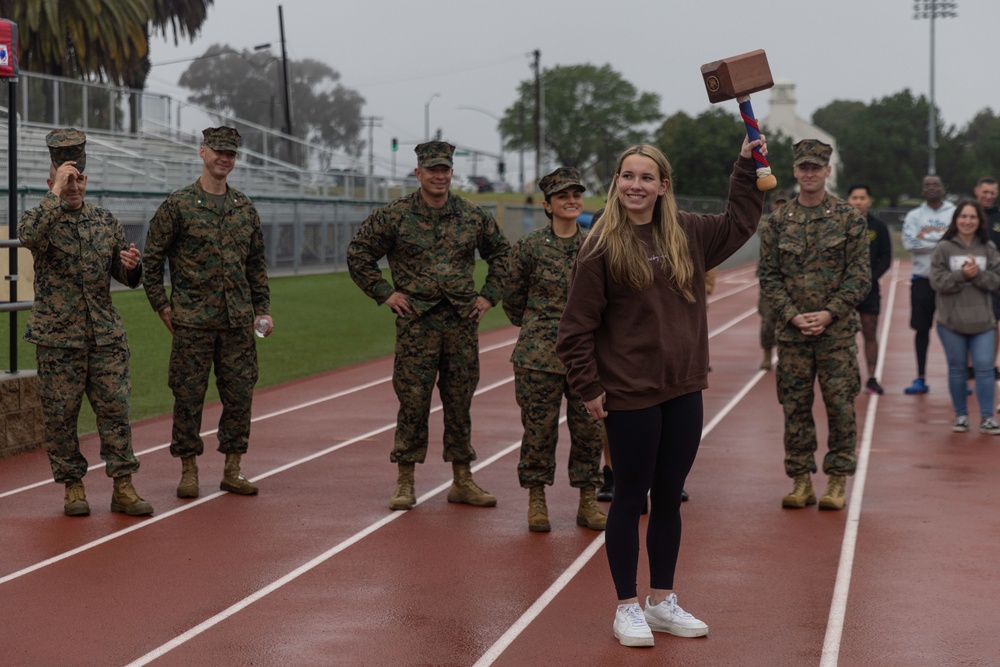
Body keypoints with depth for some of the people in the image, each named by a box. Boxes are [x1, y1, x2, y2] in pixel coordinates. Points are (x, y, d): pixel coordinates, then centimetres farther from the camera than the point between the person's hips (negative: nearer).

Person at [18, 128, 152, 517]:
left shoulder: (106, 221, 10)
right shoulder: (38, 218, -1)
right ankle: (72, 486, 13)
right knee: (61, 415, 2)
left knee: (115, 409, 0)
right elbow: (29, 237, -28)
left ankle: (123, 487, 4)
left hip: (106, 336, 3)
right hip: (57, 337, -3)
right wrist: (56, 193, -26)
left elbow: (127, 279, 14)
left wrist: (132, 265, -10)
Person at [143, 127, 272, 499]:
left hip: (238, 323, 4)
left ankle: (233, 471, 14)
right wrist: (162, 307, -3)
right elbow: (152, 259, 0)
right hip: (192, 323, -4)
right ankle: (188, 471, 9)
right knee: (188, 396, 0)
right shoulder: (178, 205, -2)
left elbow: (257, 264, 18)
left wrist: (262, 310, 12)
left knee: (240, 395, 5)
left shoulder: (245, 208, 12)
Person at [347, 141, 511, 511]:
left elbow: (501, 252, 21)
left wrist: (489, 295, 12)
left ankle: (463, 481, 17)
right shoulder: (395, 215, -1)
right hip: (416, 322, -2)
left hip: (462, 321, 3)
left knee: (460, 402, 8)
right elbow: (358, 253, 6)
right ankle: (405, 483, 6)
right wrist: (384, 292, 0)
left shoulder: (474, 216, 7)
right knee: (413, 401, -2)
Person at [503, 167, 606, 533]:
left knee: (590, 429, 4)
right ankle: (536, 501, 14)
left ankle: (587, 502, 15)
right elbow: (513, 299, 9)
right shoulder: (529, 247, -2)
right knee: (539, 429, 2)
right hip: (539, 356, -2)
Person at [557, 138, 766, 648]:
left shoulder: (687, 234, 7)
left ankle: (662, 601, 24)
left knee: (669, 500, 12)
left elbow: (739, 224, 24)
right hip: (630, 395, -5)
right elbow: (577, 325, -8)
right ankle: (627, 607, 14)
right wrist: (589, 388, -10)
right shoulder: (602, 247, -9)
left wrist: (746, 165, 19)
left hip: (683, 391, 5)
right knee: (631, 500, 4)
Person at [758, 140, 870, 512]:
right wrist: (792, 315, -8)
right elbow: (768, 275, 5)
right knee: (795, 407, 4)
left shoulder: (849, 219, 0)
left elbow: (860, 276, -2)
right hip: (792, 331, 2)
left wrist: (829, 314, -12)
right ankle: (801, 481, 13)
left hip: (837, 331, -2)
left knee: (840, 405, 0)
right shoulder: (778, 221, 6)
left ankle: (837, 481, 9)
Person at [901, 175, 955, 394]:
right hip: (922, 279, 2)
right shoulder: (914, 216, 6)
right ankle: (920, 379, 13)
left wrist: (926, 237, -15)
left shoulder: (955, 213, 2)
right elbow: (908, 243, -10)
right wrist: (940, 242, -13)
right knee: (922, 328, 6)